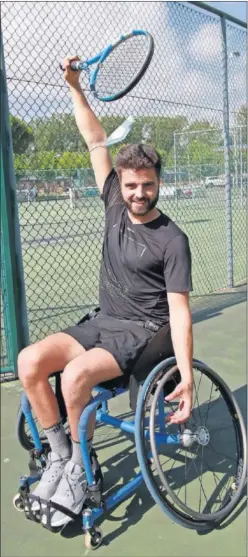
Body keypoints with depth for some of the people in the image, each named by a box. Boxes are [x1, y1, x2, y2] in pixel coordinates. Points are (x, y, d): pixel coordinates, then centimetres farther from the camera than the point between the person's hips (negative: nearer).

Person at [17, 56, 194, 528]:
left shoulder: (172, 240, -12)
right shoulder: (115, 206, 4)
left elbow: (179, 311, -16)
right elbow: (96, 141, 8)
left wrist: (187, 376, -24)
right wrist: (75, 87, 6)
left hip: (144, 331, -6)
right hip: (103, 322, 6)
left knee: (76, 373, -31)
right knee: (30, 360, -15)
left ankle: (81, 468, -5)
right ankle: (59, 452, 3)